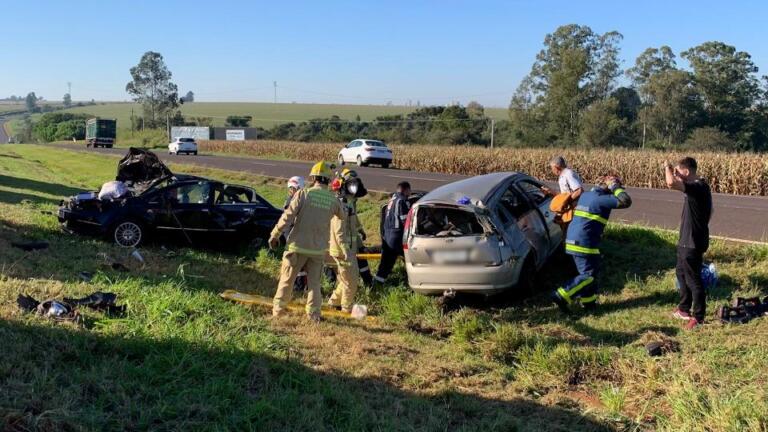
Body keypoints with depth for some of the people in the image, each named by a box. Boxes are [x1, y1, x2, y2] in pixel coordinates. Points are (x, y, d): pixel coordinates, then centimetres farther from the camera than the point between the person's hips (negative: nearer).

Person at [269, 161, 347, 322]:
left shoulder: (303, 194, -12)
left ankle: (278, 309, 25)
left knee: (287, 279, 13)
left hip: (298, 246, -2)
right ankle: (314, 313, 12)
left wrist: (275, 235, -4)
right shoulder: (333, 200, -3)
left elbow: (287, 216, -13)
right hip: (318, 249, 2)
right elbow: (344, 218, 14)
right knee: (314, 282, 15)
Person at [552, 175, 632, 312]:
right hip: (584, 243, -9)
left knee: (590, 271, 20)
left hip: (572, 240, 9)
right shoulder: (602, 199, -13)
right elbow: (626, 201, -15)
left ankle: (589, 302, 25)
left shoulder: (586, 195, 15)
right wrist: (615, 188, -4)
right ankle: (562, 296, -11)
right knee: (589, 275, -3)